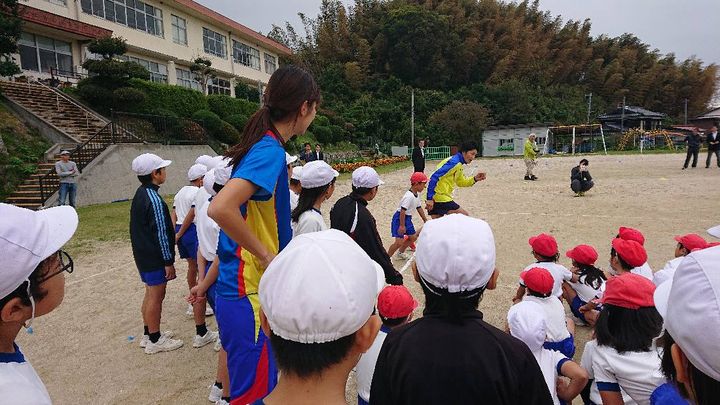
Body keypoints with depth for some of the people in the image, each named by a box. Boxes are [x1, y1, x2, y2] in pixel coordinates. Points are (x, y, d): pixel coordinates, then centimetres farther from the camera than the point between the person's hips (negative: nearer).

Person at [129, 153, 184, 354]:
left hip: (142, 254, 10)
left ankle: (148, 334, 31)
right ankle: (155, 341, 13)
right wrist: (169, 262, -16)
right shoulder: (154, 200, -22)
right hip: (155, 257, -10)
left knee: (150, 293, 19)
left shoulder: (140, 194, 9)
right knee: (156, 296, 1)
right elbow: (161, 234, -22)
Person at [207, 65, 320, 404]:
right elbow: (220, 208, -32)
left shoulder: (264, 145, 9)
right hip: (249, 295, -9)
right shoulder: (271, 151, -19)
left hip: (249, 290, 9)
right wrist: (266, 256, -22)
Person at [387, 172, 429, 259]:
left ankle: (401, 252, 37)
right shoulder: (409, 196, -26)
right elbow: (403, 211, -27)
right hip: (399, 218, -10)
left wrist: (425, 220, 20)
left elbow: (419, 208, 16)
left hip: (407, 218, 10)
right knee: (399, 242, -14)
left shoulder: (417, 194, 4)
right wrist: (402, 225, -25)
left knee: (413, 237, 18)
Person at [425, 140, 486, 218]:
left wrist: (474, 179, 10)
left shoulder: (458, 164, 16)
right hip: (440, 198, -10)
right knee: (465, 217, -2)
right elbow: (435, 177, -22)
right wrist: (430, 198, -25)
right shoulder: (453, 162, -15)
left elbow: (461, 182, 28)